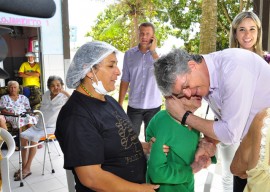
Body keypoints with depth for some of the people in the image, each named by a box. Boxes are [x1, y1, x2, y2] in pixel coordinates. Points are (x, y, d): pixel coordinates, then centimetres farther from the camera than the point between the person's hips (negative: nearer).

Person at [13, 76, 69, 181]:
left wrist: (64, 91, -33)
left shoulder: (63, 97, -13)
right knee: (23, 135, -13)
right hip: (39, 125, 6)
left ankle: (27, 168, -15)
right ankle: (24, 166, -5)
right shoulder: (46, 94, 5)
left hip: (51, 127, -6)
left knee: (34, 137, -27)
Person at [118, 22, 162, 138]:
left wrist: (153, 51, -17)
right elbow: (125, 81, 4)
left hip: (153, 106, 0)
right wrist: (119, 104, 4)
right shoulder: (129, 54, 0)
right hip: (133, 106, 1)